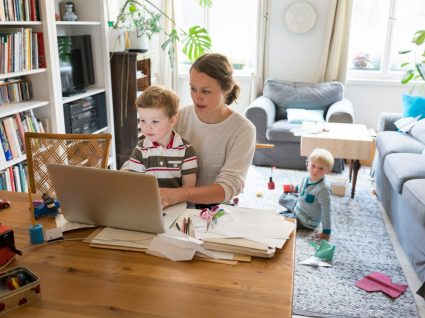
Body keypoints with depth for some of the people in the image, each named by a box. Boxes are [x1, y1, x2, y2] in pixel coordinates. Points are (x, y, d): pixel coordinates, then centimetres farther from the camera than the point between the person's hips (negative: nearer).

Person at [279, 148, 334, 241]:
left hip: (306, 221, -8)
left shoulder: (324, 188, -37)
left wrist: (326, 232, -25)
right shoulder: (308, 177, -12)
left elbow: (326, 211, -30)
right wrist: (295, 189, 8)